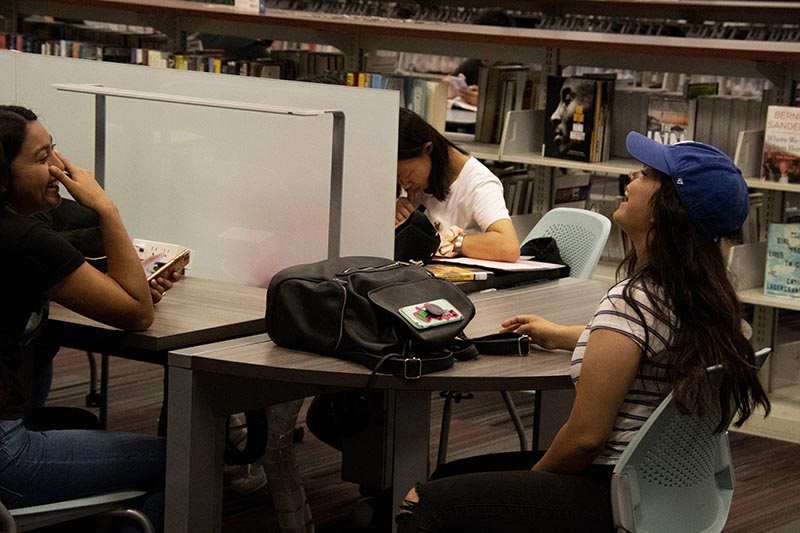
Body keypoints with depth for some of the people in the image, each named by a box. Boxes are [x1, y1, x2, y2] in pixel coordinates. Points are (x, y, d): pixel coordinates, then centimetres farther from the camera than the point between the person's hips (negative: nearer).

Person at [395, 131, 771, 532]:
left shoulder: (632, 302, -24)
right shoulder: (699, 293, 4)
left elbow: (585, 437, -22)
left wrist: (531, 481, -2)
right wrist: (558, 336, 39)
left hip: (614, 499, -10)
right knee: (451, 476, 20)